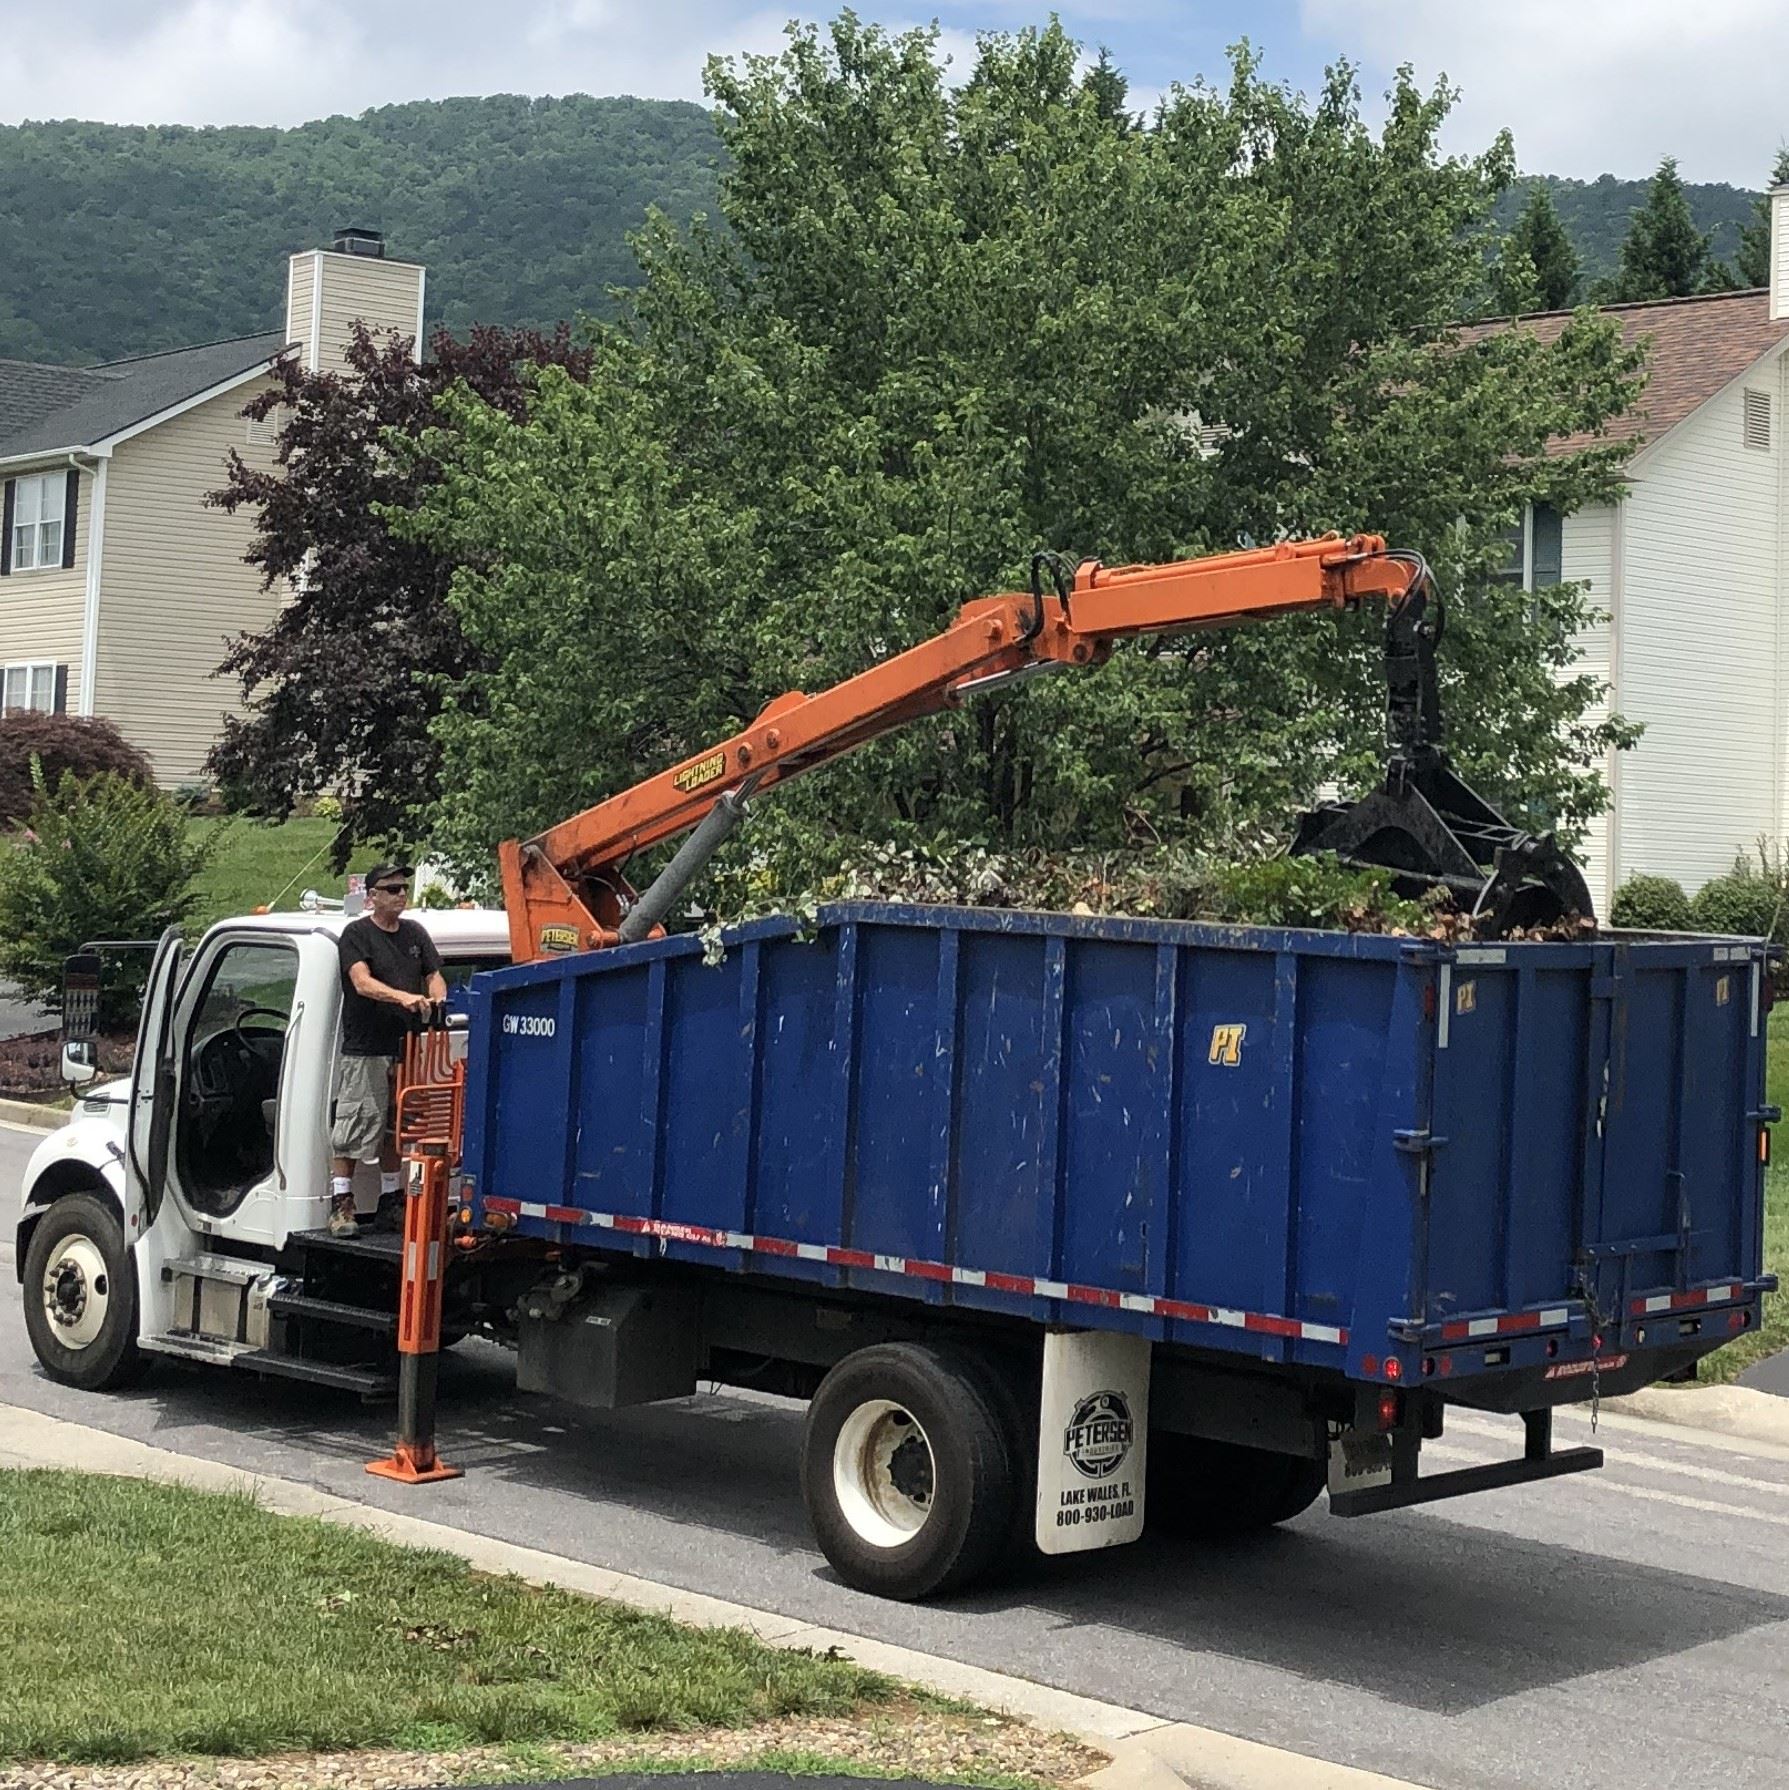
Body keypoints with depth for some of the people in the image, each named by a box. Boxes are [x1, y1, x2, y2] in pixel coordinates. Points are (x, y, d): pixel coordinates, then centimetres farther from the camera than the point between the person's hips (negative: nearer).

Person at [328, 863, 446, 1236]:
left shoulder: (414, 933, 17)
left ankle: (390, 1202, 18)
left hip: (406, 1049, 6)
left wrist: (437, 1001, -8)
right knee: (351, 1131, -7)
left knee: (395, 1130, 10)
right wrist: (404, 997, -31)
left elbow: (434, 975, 16)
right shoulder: (357, 934, -2)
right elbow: (362, 982, -16)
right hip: (365, 1050, -6)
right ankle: (341, 1205, -4)